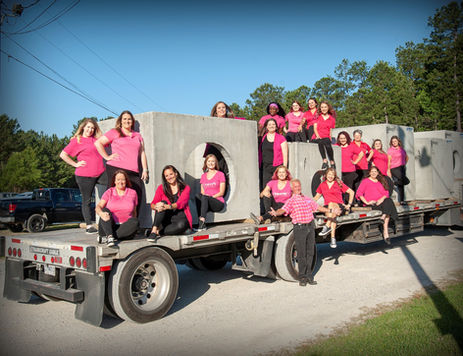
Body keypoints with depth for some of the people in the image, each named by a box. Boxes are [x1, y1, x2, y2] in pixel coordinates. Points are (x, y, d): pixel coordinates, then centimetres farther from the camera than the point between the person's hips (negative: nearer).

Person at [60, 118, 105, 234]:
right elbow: (63, 155, -1)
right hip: (85, 175, -4)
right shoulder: (77, 141, 1)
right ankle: (89, 226, 11)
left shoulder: (96, 139, 14)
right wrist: (75, 164, -5)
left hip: (100, 173, 4)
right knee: (87, 200, 4)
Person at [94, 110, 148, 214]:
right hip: (116, 169, -4)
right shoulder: (114, 132, 11)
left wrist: (145, 169, 12)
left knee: (137, 196, -8)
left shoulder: (138, 136, 25)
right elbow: (98, 143, 6)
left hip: (134, 172, 4)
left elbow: (142, 153, 22)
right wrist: (107, 157, -2)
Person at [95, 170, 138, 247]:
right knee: (105, 210, -24)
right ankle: (110, 236, -43)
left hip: (124, 228, 1)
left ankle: (107, 237, -33)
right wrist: (101, 213, -30)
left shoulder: (132, 193, 10)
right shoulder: (109, 192, 6)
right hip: (109, 226, -1)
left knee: (135, 221, -29)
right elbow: (98, 207, -7)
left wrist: (133, 225, 3)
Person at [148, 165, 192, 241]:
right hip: (167, 218, 2)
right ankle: (154, 230, -35)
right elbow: (153, 204, -1)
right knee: (163, 202, -26)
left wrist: (167, 207, -32)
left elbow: (181, 204, -13)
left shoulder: (185, 188, 4)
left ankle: (158, 231, -21)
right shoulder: (161, 188, 10)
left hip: (180, 217, -1)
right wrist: (156, 207, -27)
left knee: (181, 225, -36)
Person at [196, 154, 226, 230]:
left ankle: (202, 221, -43)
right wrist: (202, 195, -8)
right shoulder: (203, 176, 17)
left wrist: (210, 197, -14)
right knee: (197, 196, -28)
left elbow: (221, 192, -2)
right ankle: (202, 224, -38)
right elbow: (202, 192, 15)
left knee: (204, 197, -32)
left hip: (218, 203, -4)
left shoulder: (220, 174, 3)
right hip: (206, 202, 4)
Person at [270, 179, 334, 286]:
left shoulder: (308, 199, 17)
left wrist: (330, 210, 34)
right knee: (301, 254, -4)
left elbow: (318, 207, 29)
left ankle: (308, 276, 16)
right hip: (299, 228, -5)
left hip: (310, 227, 5)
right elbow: (283, 210, -18)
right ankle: (302, 277, 6)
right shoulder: (290, 201, -1)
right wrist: (276, 213, -39)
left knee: (310, 252, 7)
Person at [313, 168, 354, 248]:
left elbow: (351, 192, 11)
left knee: (332, 204, -38)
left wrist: (349, 204, 4)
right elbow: (317, 196, 25)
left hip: (339, 206, -2)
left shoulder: (339, 183, 8)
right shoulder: (322, 185, 16)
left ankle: (327, 226, -47)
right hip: (327, 207, 2)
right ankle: (333, 239, -44)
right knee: (333, 216, -34)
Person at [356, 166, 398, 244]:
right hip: (371, 204, -4)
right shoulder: (365, 181, 10)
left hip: (381, 202, 4)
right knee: (387, 207, -31)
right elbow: (359, 193, 0)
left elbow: (386, 193, 15)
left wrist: (382, 198, -7)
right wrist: (366, 202, -11)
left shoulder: (381, 181, 25)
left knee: (388, 201, -31)